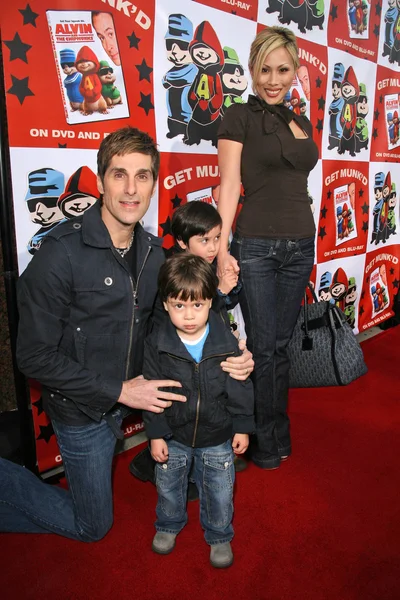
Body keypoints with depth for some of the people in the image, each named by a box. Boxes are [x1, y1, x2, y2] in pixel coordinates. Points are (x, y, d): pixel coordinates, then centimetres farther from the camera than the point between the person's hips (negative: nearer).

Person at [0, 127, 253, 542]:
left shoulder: (153, 251, -4)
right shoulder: (62, 251, -25)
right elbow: (34, 356, -22)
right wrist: (120, 391, -23)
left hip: (131, 395, 6)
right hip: (82, 410, -5)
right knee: (92, 526, 11)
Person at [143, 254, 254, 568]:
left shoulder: (227, 342, -18)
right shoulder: (157, 344, -18)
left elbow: (240, 389, -8)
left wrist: (242, 427, -3)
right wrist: (156, 434, -7)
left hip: (217, 437, 0)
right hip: (173, 435, 1)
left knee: (219, 491, 17)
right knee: (168, 486, 23)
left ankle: (220, 536, 45)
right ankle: (169, 524, 54)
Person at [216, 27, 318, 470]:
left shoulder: (302, 124, 16)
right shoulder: (240, 117, -1)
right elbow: (229, 185, -8)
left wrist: (308, 243, 15)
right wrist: (222, 250, -16)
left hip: (300, 245, 5)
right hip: (256, 246, -5)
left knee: (281, 345, 13)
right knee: (262, 347, 3)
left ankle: (278, 436, 30)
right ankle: (265, 443, 22)